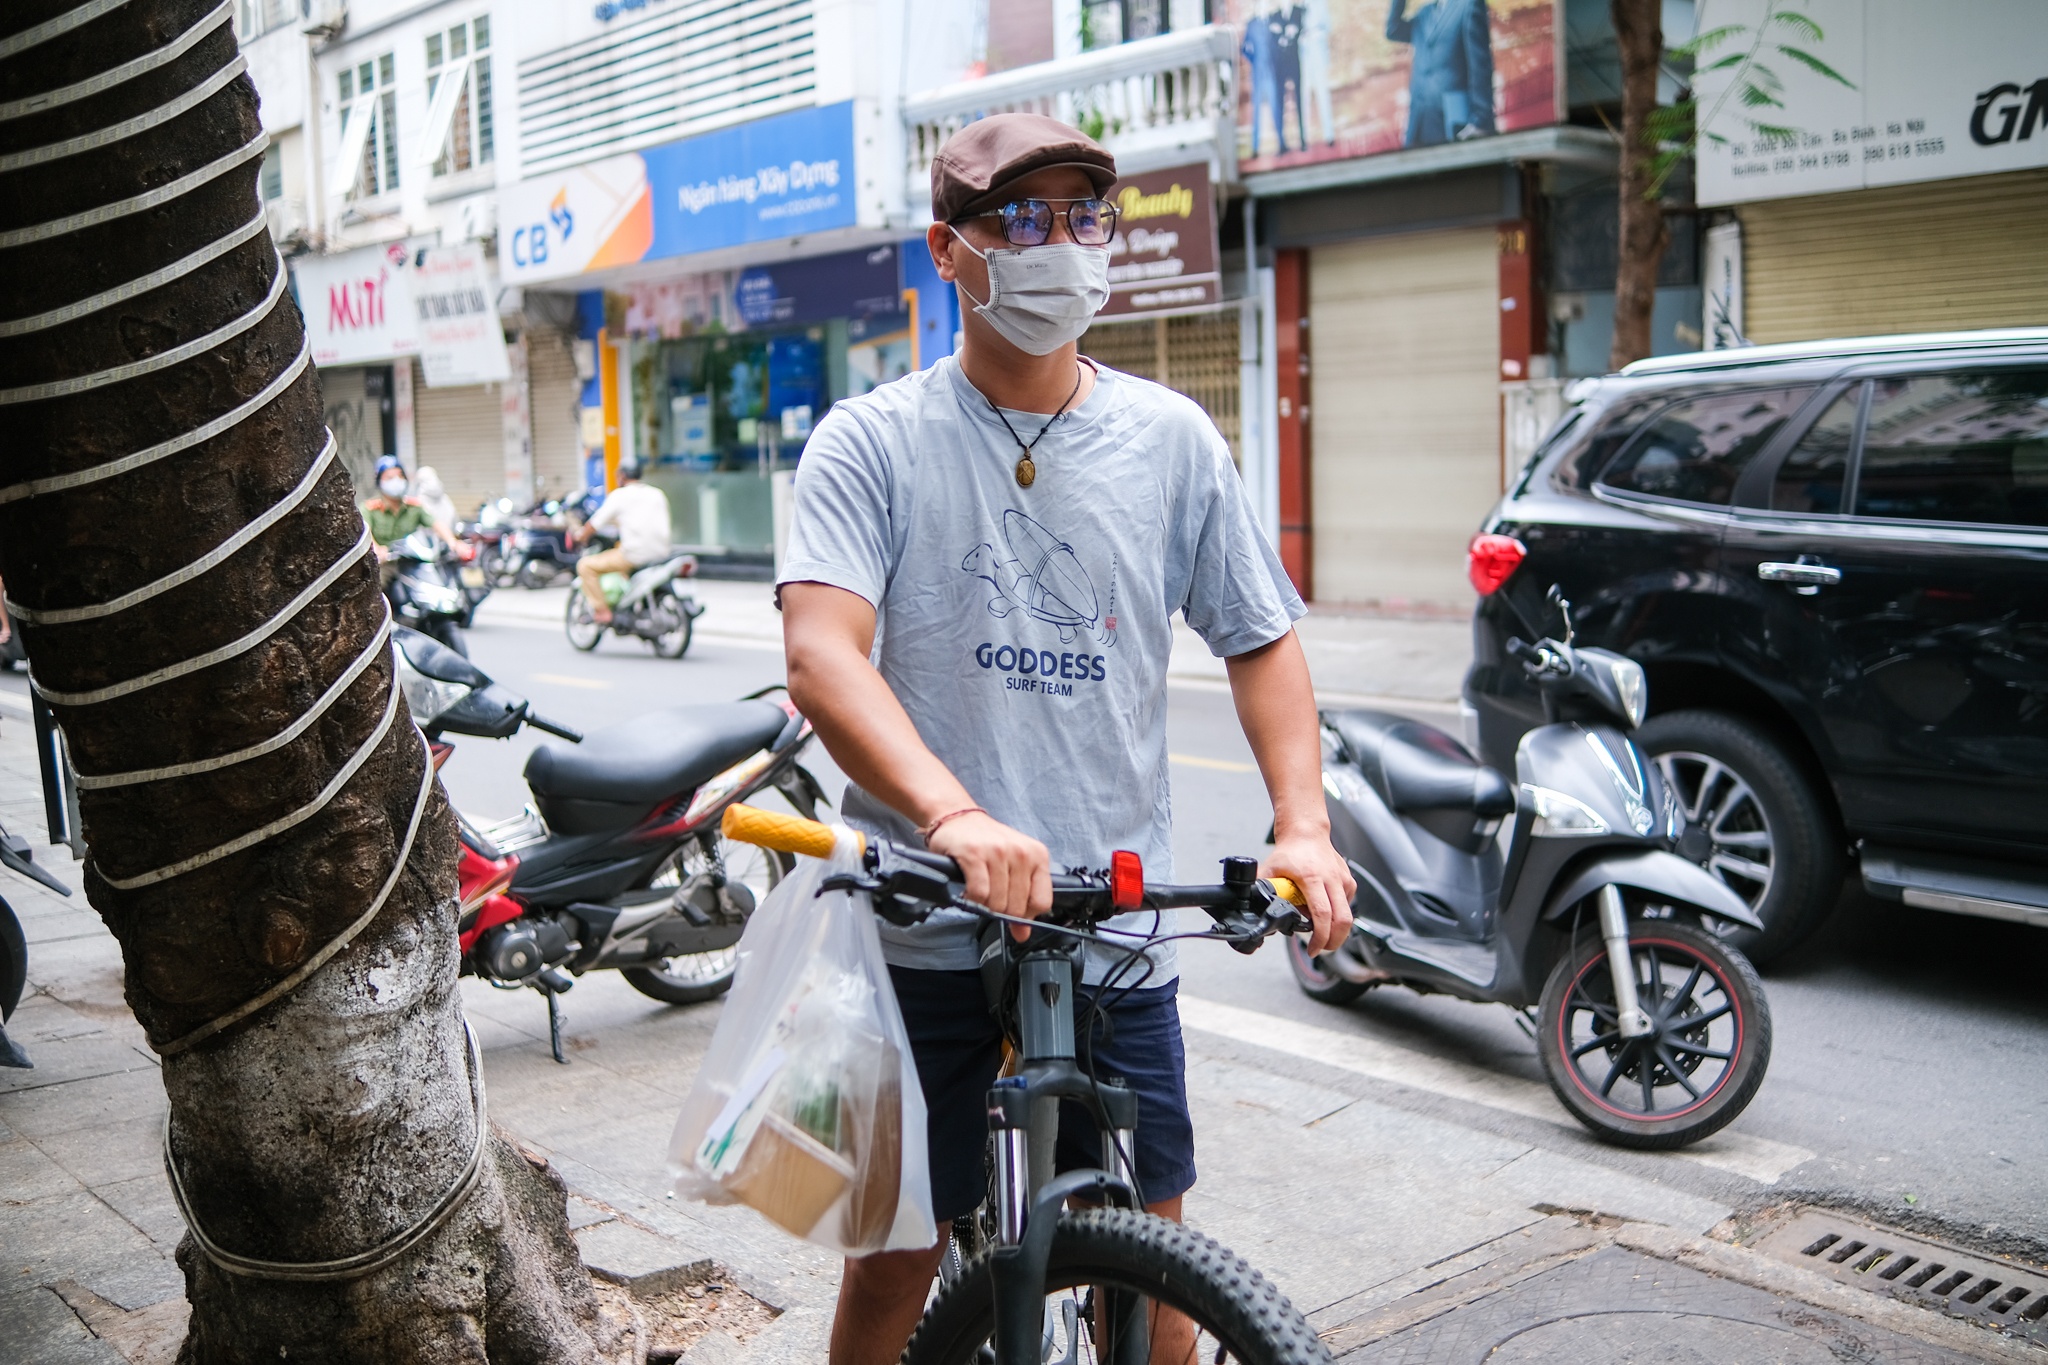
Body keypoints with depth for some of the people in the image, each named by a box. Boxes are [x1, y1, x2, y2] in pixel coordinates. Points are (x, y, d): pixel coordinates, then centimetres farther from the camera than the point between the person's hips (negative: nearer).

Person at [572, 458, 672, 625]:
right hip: (661, 553, 7)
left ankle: (602, 612, -1)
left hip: (635, 554, -7)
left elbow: (595, 524, 1)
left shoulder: (619, 495, -1)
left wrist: (578, 536, 21)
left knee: (586, 565, 5)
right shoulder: (658, 494, 15)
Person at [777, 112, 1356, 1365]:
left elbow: (1262, 638, 10)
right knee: (897, 1257, 10)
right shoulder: (874, 443, -4)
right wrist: (953, 815, -34)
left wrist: (1304, 825, -6)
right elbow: (823, 655, -18)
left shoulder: (1170, 439, 6)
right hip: (924, 930, -2)